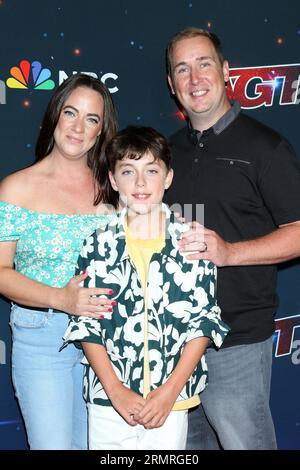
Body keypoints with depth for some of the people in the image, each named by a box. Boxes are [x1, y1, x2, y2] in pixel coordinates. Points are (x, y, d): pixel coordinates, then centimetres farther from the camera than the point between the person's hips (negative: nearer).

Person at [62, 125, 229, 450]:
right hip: (108, 399, 1)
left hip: (171, 399, 0)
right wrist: (116, 390, -9)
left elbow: (203, 320, -3)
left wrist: (170, 391, -9)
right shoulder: (99, 244, -2)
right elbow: (85, 323, -1)